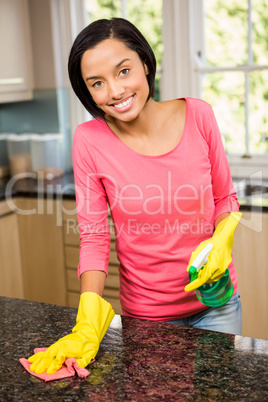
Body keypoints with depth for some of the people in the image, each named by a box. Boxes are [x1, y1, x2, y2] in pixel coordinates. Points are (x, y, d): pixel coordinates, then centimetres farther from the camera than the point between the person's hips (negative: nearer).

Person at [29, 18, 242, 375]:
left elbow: (225, 198, 1)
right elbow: (93, 237, -12)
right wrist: (89, 326, -21)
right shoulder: (90, 140, -15)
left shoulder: (197, 115, -12)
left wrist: (221, 241, -18)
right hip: (145, 312, -1)